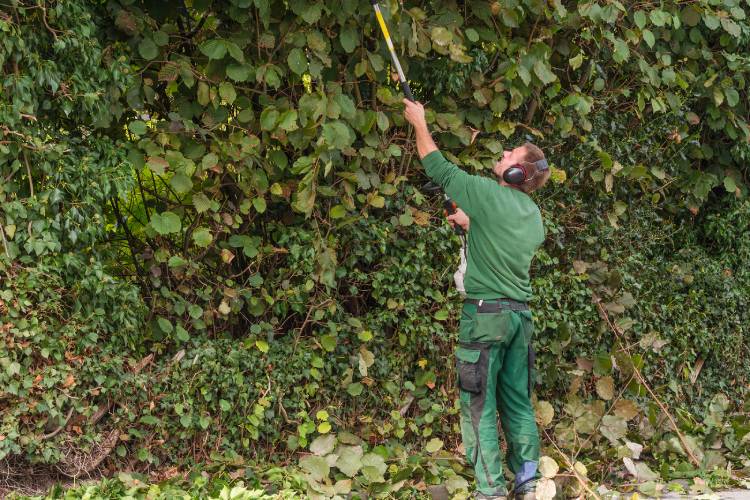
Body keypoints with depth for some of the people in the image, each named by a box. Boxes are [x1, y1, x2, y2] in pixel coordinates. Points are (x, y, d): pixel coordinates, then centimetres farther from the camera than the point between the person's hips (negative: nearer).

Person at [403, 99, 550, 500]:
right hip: (520, 314, 7)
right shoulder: (531, 211, 11)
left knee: (479, 406, -4)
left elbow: (437, 167, 1)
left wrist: (419, 122, 13)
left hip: (486, 312, -7)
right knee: (518, 403, 10)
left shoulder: (486, 193, -9)